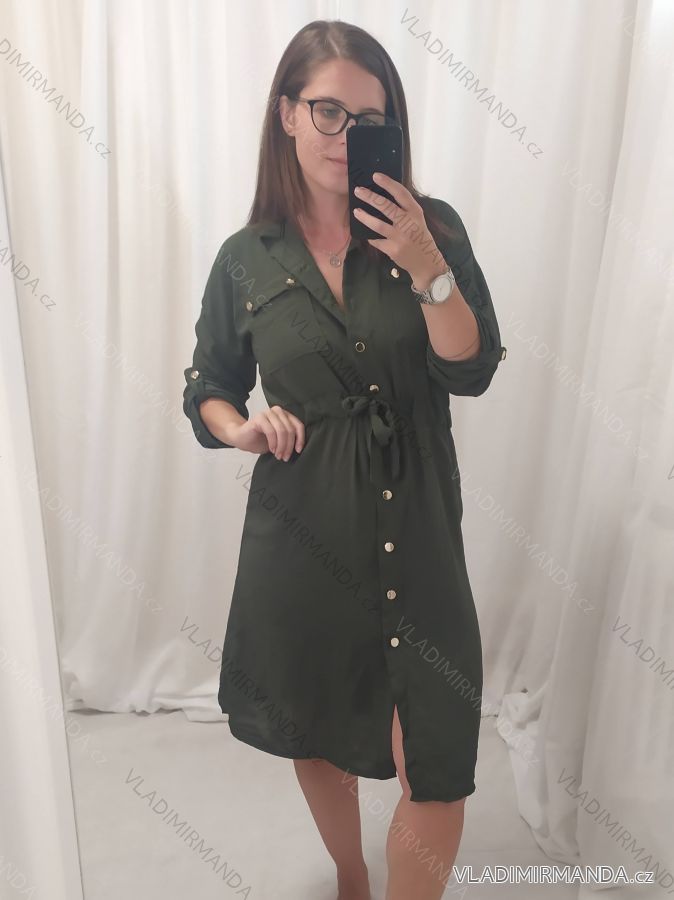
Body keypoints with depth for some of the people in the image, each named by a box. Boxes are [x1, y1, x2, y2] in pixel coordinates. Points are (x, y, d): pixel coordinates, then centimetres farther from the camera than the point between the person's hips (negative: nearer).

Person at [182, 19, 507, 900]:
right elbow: (207, 388, 9)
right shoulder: (246, 259, 1)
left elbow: (473, 369, -7)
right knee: (315, 735, 20)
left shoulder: (434, 229, -1)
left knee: (441, 768, -1)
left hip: (414, 527, -1)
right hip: (300, 529, 2)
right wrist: (242, 428, -11)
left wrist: (426, 267, -19)